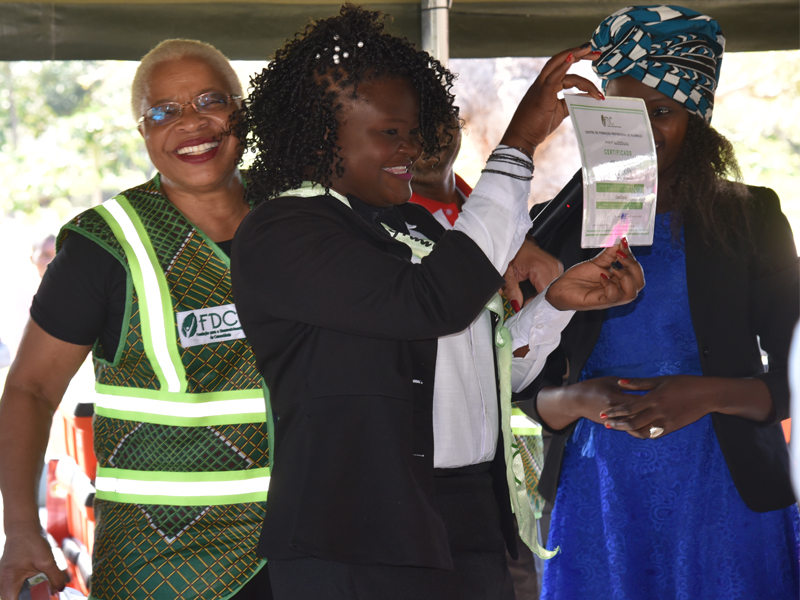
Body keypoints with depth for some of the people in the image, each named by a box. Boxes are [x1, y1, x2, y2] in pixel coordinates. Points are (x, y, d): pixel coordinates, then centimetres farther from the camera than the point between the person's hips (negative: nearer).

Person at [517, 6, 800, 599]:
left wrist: (710, 395, -15)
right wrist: (578, 402, -12)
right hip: (597, 500, 1)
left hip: (724, 499, -1)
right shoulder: (560, 227, 8)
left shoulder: (751, 219, 4)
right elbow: (535, 389, 10)